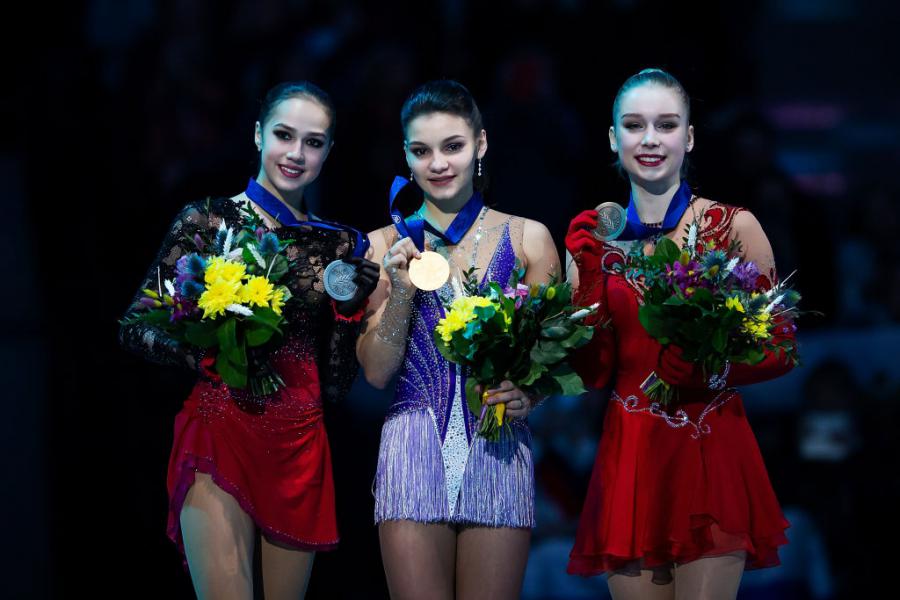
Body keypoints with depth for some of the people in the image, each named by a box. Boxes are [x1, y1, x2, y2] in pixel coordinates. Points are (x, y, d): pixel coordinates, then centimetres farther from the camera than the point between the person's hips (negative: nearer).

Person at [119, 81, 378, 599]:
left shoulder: (337, 245, 9)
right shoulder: (208, 220, 0)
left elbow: (337, 385, 10)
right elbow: (137, 328, -1)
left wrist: (349, 308, -5)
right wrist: (204, 355, -17)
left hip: (300, 447, 4)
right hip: (220, 435, -4)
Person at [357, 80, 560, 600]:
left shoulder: (528, 238, 5)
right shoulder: (385, 246, 7)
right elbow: (376, 372, 5)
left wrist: (528, 392, -12)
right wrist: (401, 292, -10)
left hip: (498, 451, 0)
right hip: (413, 451, 0)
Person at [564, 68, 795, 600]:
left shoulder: (734, 226, -3)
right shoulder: (597, 236, 7)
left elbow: (780, 348, -2)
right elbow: (595, 372, 5)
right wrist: (582, 274, -6)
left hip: (712, 454, -3)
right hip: (629, 456, 3)